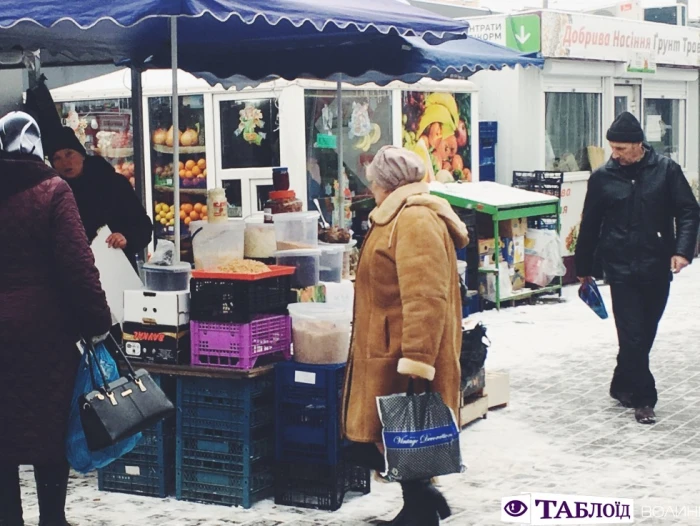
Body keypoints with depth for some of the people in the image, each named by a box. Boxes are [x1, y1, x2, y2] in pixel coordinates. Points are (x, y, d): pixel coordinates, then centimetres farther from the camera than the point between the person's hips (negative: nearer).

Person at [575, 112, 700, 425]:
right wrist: (583, 267, 14)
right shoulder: (603, 178, 1)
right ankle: (643, 398, 1)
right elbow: (590, 225, 9)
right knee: (633, 336, -6)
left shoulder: (665, 170, -1)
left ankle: (622, 385, 28)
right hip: (621, 269, -1)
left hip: (657, 269, 1)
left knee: (644, 334, 11)